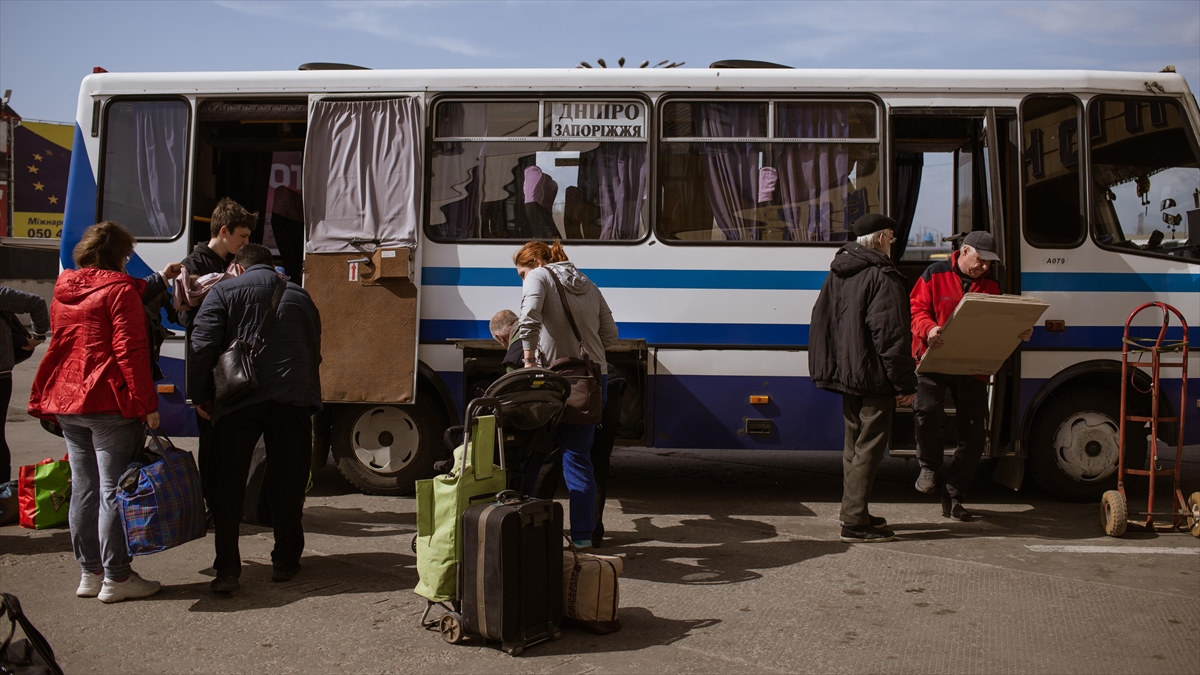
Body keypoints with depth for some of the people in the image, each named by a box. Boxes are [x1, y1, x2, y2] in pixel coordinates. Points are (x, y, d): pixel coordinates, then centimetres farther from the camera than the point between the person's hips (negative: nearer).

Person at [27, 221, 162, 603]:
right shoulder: (119, 291, -10)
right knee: (114, 489, -2)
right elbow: (130, 351, -16)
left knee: (83, 488, 13)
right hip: (109, 404, -7)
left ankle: (89, 573, 20)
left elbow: (60, 344, 19)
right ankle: (115, 578, 2)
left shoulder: (63, 292, 12)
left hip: (65, 402, 7)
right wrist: (147, 404, -15)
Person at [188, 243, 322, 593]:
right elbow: (314, 350, 24)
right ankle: (286, 561, 20)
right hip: (293, 396, 3)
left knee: (229, 484, 5)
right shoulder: (299, 294, 22)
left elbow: (201, 346, 0)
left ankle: (227, 568, 0)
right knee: (287, 483, 12)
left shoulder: (225, 291, 10)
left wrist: (201, 395, 8)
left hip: (240, 397, -2)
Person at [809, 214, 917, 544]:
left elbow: (820, 324, 18)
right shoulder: (883, 276, -14)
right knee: (869, 446, -5)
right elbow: (890, 335, -19)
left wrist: (825, 368, 22)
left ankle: (852, 510, 27)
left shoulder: (837, 273, 13)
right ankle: (855, 522, -4)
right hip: (874, 378, -9)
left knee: (854, 443, 19)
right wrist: (905, 383, -14)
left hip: (846, 373, 9)